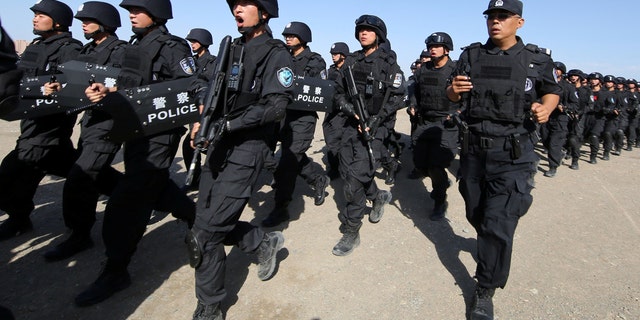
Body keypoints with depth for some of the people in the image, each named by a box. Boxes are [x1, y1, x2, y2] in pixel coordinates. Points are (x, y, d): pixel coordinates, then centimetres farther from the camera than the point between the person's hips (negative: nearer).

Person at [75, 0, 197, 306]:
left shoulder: (171, 47, -11)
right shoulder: (134, 45, 14)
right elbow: (129, 85, 18)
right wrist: (106, 91, 0)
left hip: (159, 134, -9)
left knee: (127, 203, -7)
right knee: (155, 185, 21)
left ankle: (115, 272, 8)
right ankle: (196, 216, 42)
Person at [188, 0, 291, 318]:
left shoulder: (276, 54, -5)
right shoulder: (232, 48, 16)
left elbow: (275, 107, -16)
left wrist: (227, 124, -21)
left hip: (248, 148, -7)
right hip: (219, 145, 8)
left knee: (204, 233, -8)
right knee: (211, 224, 10)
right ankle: (264, 242, 32)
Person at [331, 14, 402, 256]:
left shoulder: (388, 63, -1)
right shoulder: (351, 61, 12)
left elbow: (397, 96, -4)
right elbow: (339, 92, 9)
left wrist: (376, 119, -15)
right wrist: (352, 111, -9)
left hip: (373, 126, -5)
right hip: (351, 123, 6)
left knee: (355, 178, -10)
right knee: (347, 170, 9)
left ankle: (351, 233, 2)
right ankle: (378, 196, 38)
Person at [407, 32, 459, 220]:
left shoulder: (456, 71, -5)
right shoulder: (422, 70, 11)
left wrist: (458, 113, -18)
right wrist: (413, 106, 7)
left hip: (447, 125, -6)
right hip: (424, 123, 6)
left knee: (436, 168, -13)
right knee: (420, 166, 9)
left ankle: (440, 203, 12)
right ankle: (442, 182, 41)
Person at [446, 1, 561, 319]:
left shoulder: (537, 59, -2)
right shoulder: (472, 55, 4)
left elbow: (552, 91, 13)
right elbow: (452, 95, 10)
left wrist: (545, 108, -10)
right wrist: (454, 89, -14)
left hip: (513, 155, -3)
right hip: (474, 150, 4)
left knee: (498, 224, -7)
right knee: (476, 215, 18)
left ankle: (485, 292, 10)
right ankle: (490, 246, 50)